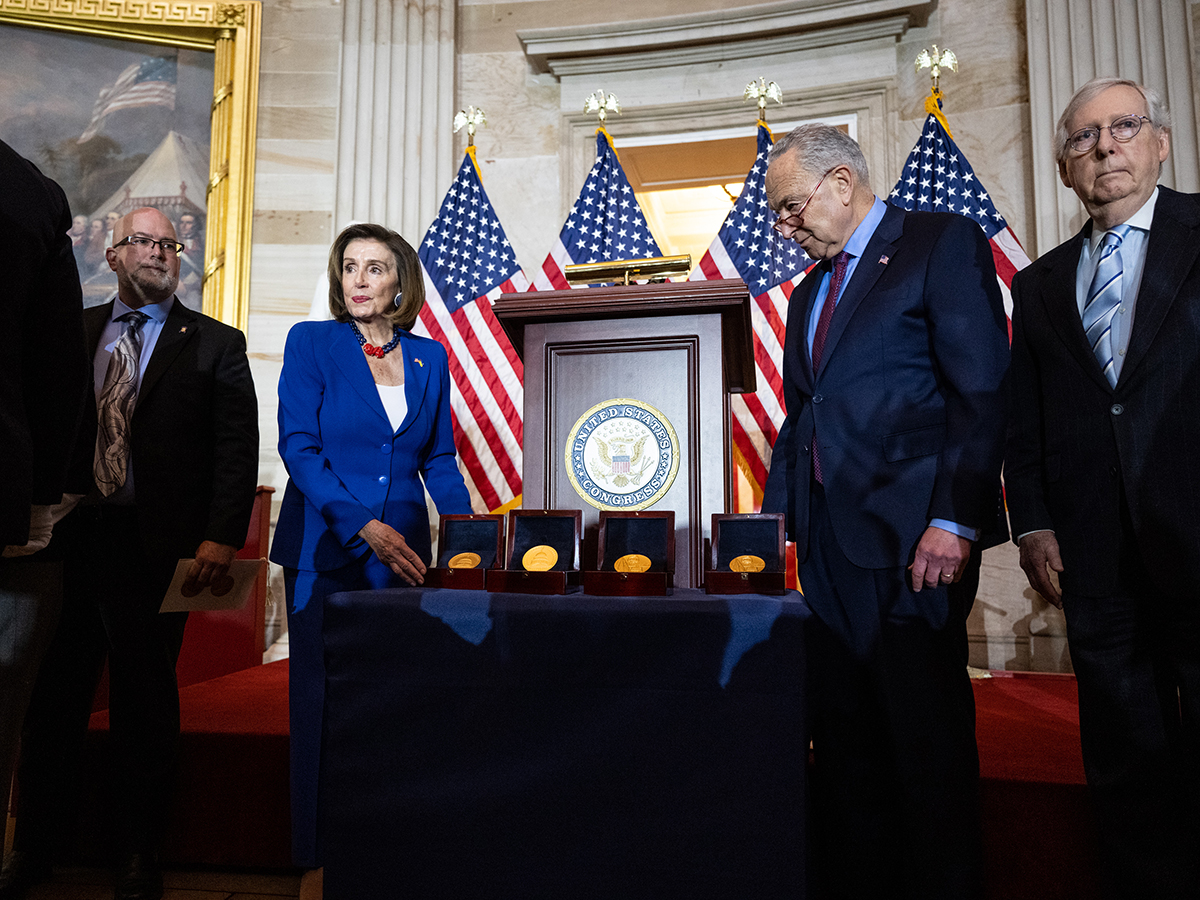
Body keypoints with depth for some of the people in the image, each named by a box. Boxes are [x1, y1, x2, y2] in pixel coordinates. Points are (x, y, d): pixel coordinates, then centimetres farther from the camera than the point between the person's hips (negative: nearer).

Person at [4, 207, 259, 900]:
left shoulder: (215, 344, 5)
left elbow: (238, 447, -3)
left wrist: (223, 535, -13)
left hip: (156, 546, -2)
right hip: (66, 535, 3)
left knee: (145, 701, 7)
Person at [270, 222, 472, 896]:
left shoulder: (430, 356, 10)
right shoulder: (312, 342, 1)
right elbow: (298, 446, -7)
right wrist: (363, 526, -17)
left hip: (403, 555, 3)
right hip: (325, 551, -2)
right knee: (325, 700, 2)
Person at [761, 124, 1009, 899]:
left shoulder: (943, 242, 0)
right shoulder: (810, 291, 22)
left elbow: (982, 391, -9)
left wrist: (954, 521, -16)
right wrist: (778, 516, 12)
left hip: (910, 541, -7)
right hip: (829, 544, 7)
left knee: (929, 738, 2)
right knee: (843, 739, 12)